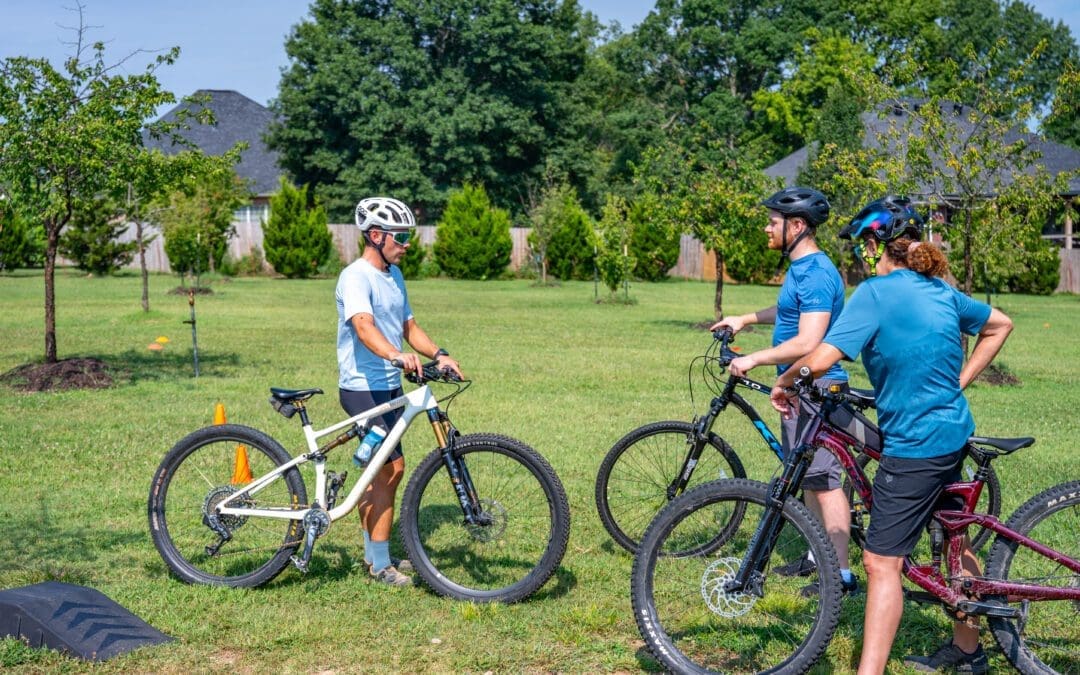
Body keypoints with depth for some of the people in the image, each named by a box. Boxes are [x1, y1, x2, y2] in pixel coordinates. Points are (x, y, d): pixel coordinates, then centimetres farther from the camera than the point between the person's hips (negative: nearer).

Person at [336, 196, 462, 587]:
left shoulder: (394, 275, 13)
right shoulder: (357, 276, -16)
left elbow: (409, 326, 16)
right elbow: (364, 327, -32)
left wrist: (439, 354, -1)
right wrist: (396, 356, -50)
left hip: (389, 387, 9)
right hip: (363, 387, -9)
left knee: (381, 472, 15)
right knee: (392, 470, -10)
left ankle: (373, 553, 26)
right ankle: (380, 564, -1)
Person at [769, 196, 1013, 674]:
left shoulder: (875, 293, -17)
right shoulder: (942, 290, 7)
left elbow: (820, 359, -26)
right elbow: (999, 324, 21)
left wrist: (783, 381, -6)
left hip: (915, 445, -9)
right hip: (952, 432, 9)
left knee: (881, 562, -8)